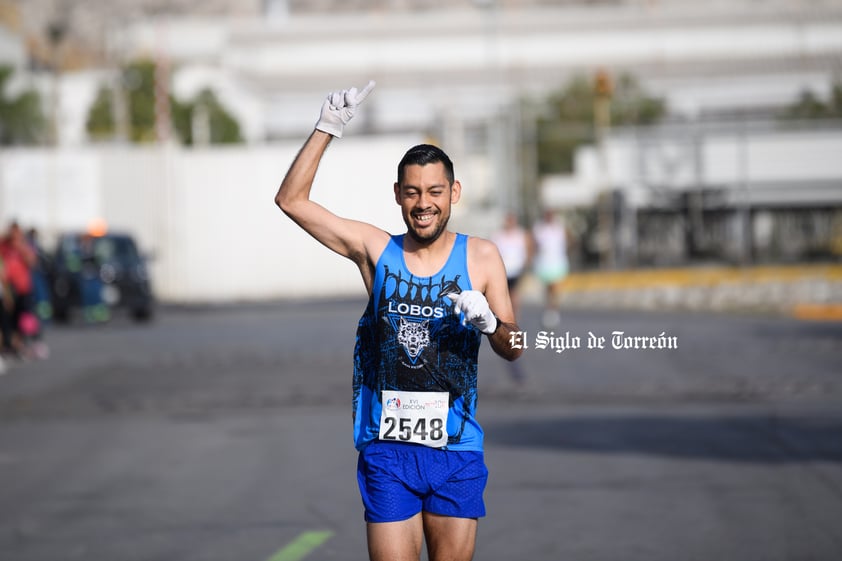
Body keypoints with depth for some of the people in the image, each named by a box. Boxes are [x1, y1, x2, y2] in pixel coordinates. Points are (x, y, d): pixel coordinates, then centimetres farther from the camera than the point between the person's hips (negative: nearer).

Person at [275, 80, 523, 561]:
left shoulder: (481, 257, 4)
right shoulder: (375, 250, 4)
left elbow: (513, 350, 5)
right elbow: (291, 199, 3)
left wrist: (489, 322, -16)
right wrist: (328, 129, -4)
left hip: (456, 453, 0)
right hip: (387, 451, 0)